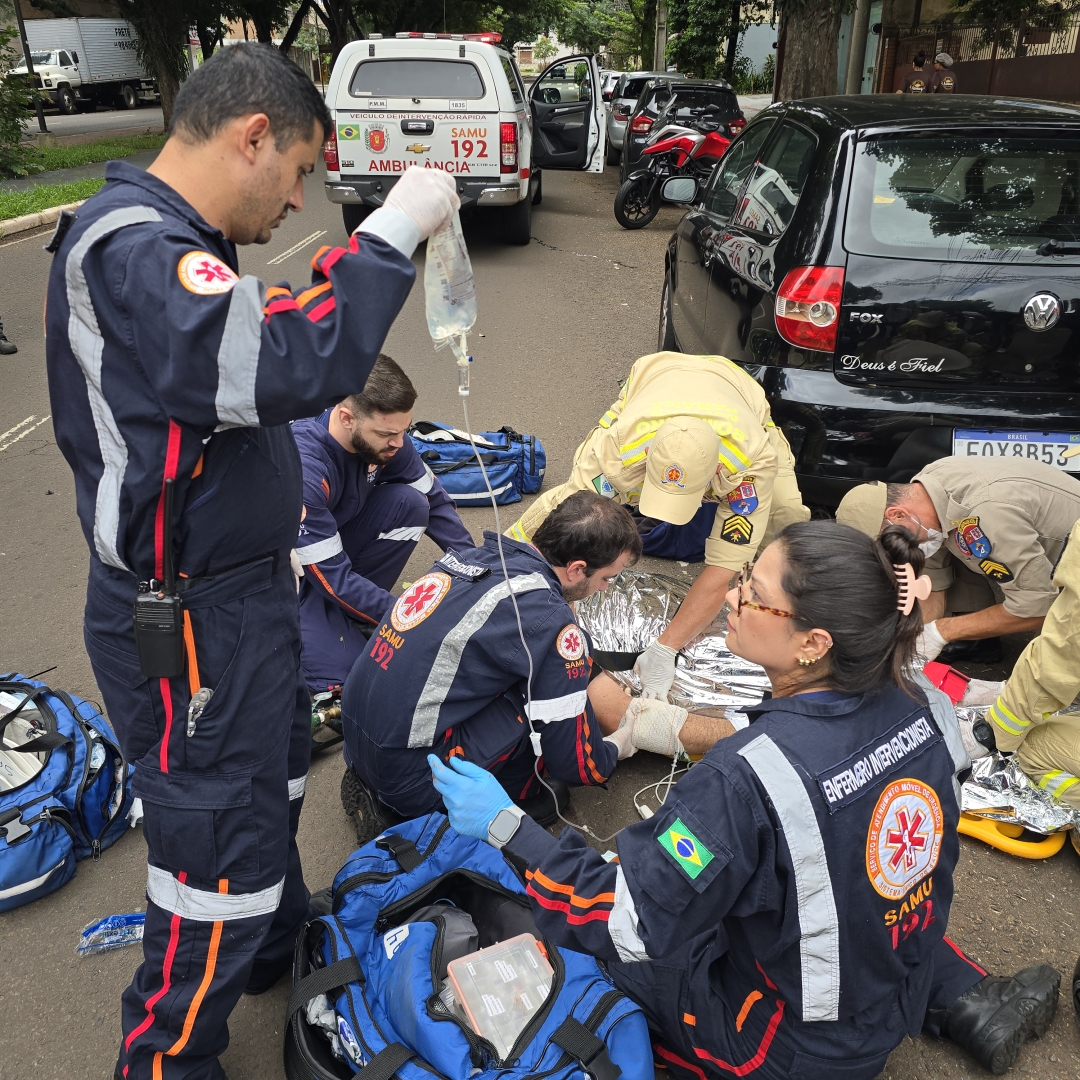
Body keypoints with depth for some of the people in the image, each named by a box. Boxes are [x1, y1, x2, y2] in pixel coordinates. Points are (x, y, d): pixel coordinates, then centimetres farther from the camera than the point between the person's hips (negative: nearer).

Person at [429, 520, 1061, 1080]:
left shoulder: (748, 779, -34)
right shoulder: (923, 707, -15)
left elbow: (638, 928, -25)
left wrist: (507, 826, -19)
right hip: (905, 999, 6)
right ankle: (961, 997, 20)